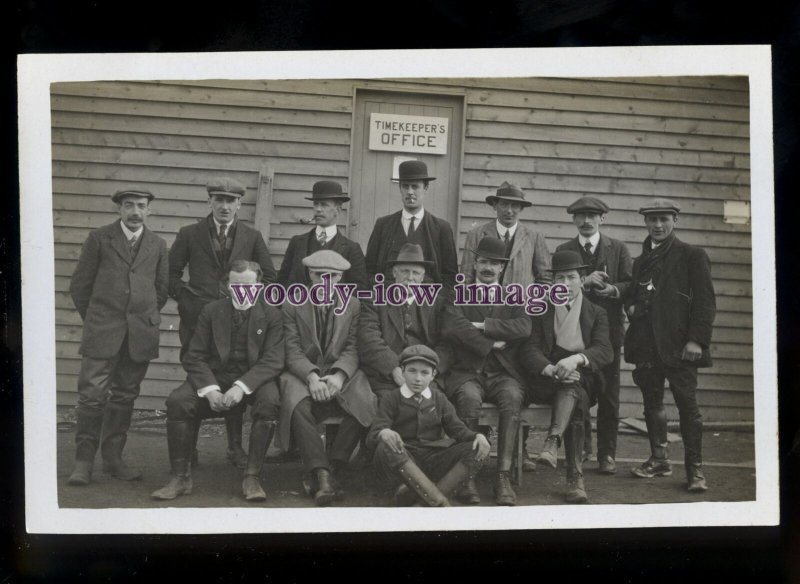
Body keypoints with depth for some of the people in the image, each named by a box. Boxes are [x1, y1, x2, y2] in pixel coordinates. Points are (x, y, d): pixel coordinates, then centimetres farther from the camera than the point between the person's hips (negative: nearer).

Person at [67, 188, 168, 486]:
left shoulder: (157, 245, 12)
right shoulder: (99, 238, 4)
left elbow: (161, 289, 17)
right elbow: (80, 285, 6)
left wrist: (146, 318, 11)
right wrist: (94, 321, 7)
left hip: (141, 334, 3)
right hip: (102, 333, -2)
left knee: (124, 396, 6)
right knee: (92, 395, -7)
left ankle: (113, 458, 14)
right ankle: (84, 461, -1)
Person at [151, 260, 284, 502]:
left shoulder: (271, 315, 2)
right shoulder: (211, 311, 7)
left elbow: (273, 361, -8)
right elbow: (194, 357, 1)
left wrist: (241, 387, -24)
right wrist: (209, 389, -18)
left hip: (253, 380, -1)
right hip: (215, 377, 2)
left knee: (270, 401, -35)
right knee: (177, 401, -25)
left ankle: (251, 477, -24)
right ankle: (181, 477, -14)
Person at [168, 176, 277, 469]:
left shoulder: (252, 237, 9)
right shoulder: (190, 234, 6)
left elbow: (270, 277, 14)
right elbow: (171, 274, 9)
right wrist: (186, 299, -2)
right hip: (198, 319, -1)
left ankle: (235, 447, 12)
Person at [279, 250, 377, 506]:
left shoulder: (353, 305, 12)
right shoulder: (292, 306, 9)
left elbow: (352, 350, 2)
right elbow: (292, 351, -1)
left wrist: (339, 375, -19)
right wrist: (312, 376, -21)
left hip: (340, 376, 1)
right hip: (303, 375, -1)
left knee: (366, 405, -30)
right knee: (298, 407, -35)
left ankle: (330, 469, -23)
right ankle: (323, 475, -37)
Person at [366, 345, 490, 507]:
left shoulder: (439, 399, 14)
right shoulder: (393, 400, 4)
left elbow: (457, 429, 9)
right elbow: (372, 436, -7)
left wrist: (478, 436, -14)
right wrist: (383, 433, -34)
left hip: (434, 459, 3)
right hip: (402, 461, -3)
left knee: (477, 450, -19)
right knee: (385, 447, -36)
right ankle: (440, 502, -39)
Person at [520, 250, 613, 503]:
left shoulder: (596, 314, 14)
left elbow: (605, 350, -5)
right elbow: (529, 349, -1)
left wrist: (576, 359, -27)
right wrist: (549, 368, -25)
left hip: (582, 376, 1)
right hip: (545, 382, 0)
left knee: (572, 384, -37)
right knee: (575, 402, -33)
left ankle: (553, 440, -48)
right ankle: (575, 476, -41)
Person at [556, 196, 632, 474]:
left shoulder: (618, 249, 9)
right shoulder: (563, 250, 10)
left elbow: (630, 284, 4)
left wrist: (614, 289, -17)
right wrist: (584, 282, -16)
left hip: (609, 329, -1)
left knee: (608, 394, -1)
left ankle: (607, 454, 4)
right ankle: (581, 444, 22)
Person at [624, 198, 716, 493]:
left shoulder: (693, 255, 1)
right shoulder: (641, 260, 18)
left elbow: (705, 301, -4)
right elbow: (632, 294, 29)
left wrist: (697, 339, -13)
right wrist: (631, 306, 5)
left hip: (678, 344, -6)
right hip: (646, 344, 6)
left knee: (687, 403, -6)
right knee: (652, 402, 10)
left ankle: (695, 468, -1)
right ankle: (659, 460, 21)